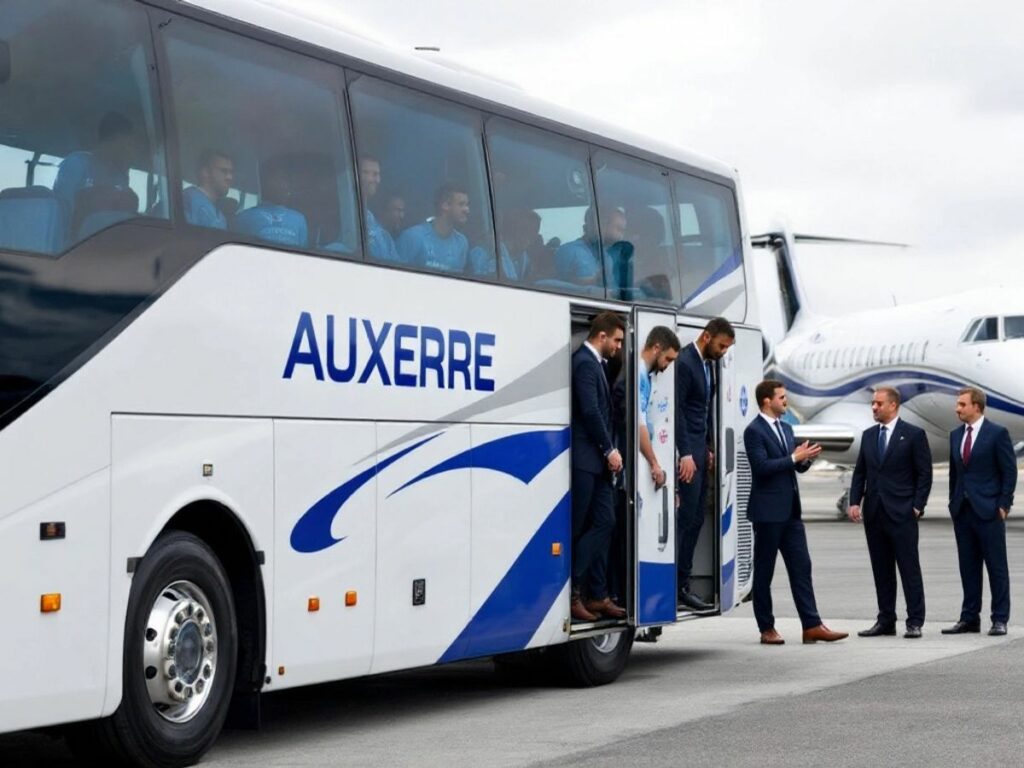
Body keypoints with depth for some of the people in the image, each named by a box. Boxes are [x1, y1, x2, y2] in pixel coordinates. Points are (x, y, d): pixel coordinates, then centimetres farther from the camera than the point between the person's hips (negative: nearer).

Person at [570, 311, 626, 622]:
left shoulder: (595, 363, 18)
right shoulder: (585, 363, -12)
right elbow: (590, 411, -19)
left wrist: (608, 451, 10)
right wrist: (610, 450, -13)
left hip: (596, 460, 10)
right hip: (584, 458, -10)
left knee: (604, 523, 8)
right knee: (577, 527, -5)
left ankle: (597, 595, 11)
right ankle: (570, 594, 0)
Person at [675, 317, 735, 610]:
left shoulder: (709, 363, 14)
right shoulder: (684, 363, -14)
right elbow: (677, 410, -18)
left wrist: (709, 447, 16)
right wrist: (685, 454, -20)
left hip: (699, 447, 9)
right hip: (686, 448, -9)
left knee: (695, 518, 9)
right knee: (686, 517, -9)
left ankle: (682, 583, 12)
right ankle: (679, 586, -6)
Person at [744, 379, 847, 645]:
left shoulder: (786, 428, 16)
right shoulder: (754, 431, -10)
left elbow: (797, 466, 19)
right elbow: (762, 466, -20)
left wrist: (806, 458, -2)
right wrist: (794, 458, -19)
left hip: (790, 511, 8)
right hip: (768, 511, -8)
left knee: (801, 568, 3)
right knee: (764, 571, 2)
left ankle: (812, 626, 1)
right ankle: (767, 628, 8)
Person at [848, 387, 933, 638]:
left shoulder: (914, 435, -3)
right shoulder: (868, 435, 13)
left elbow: (924, 474, -4)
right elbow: (860, 472, 14)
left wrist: (917, 506, -10)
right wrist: (854, 502, 2)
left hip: (901, 513, -5)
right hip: (874, 513, 5)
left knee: (909, 568, -3)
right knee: (881, 570, 8)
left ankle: (915, 622, -1)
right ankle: (886, 621, 14)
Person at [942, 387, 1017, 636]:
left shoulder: (997, 433, -6)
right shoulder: (956, 435, 13)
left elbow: (1009, 472, -6)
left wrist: (1003, 505, -9)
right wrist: (953, 503, 12)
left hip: (988, 511, -6)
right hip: (962, 511, 6)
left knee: (996, 566, -1)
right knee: (968, 567, 8)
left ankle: (1000, 619, 3)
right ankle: (969, 618, 13)